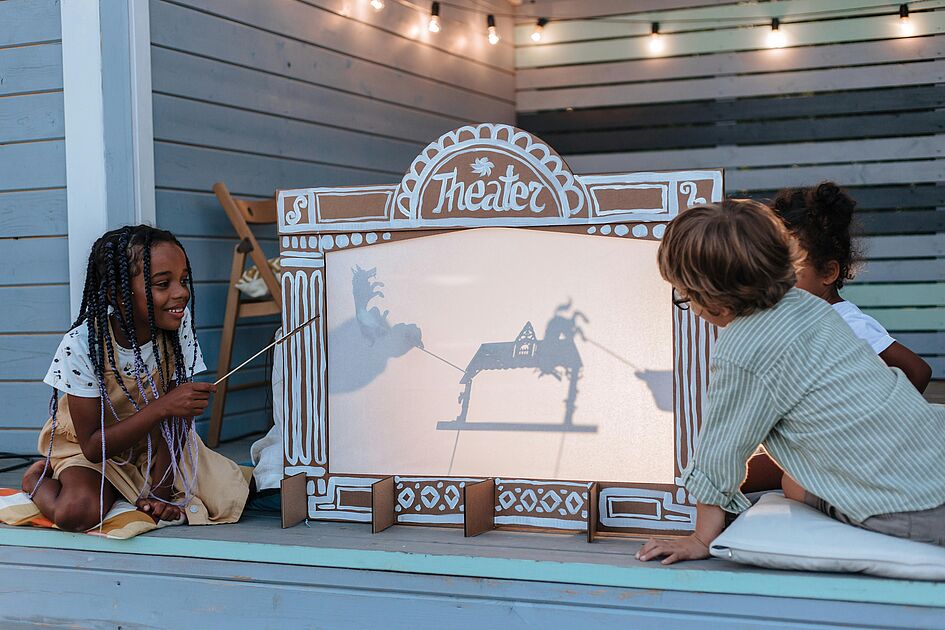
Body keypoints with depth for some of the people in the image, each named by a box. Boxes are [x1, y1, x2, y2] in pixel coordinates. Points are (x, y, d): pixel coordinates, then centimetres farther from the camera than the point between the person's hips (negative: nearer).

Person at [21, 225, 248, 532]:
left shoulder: (179, 326, -17)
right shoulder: (81, 345, -27)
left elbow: (179, 414, -13)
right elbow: (93, 446, -24)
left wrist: (161, 491, -19)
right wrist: (162, 406, -36)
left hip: (158, 444, 3)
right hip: (90, 449, -3)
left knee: (229, 497, -17)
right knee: (78, 512, -32)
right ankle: (38, 478, 4)